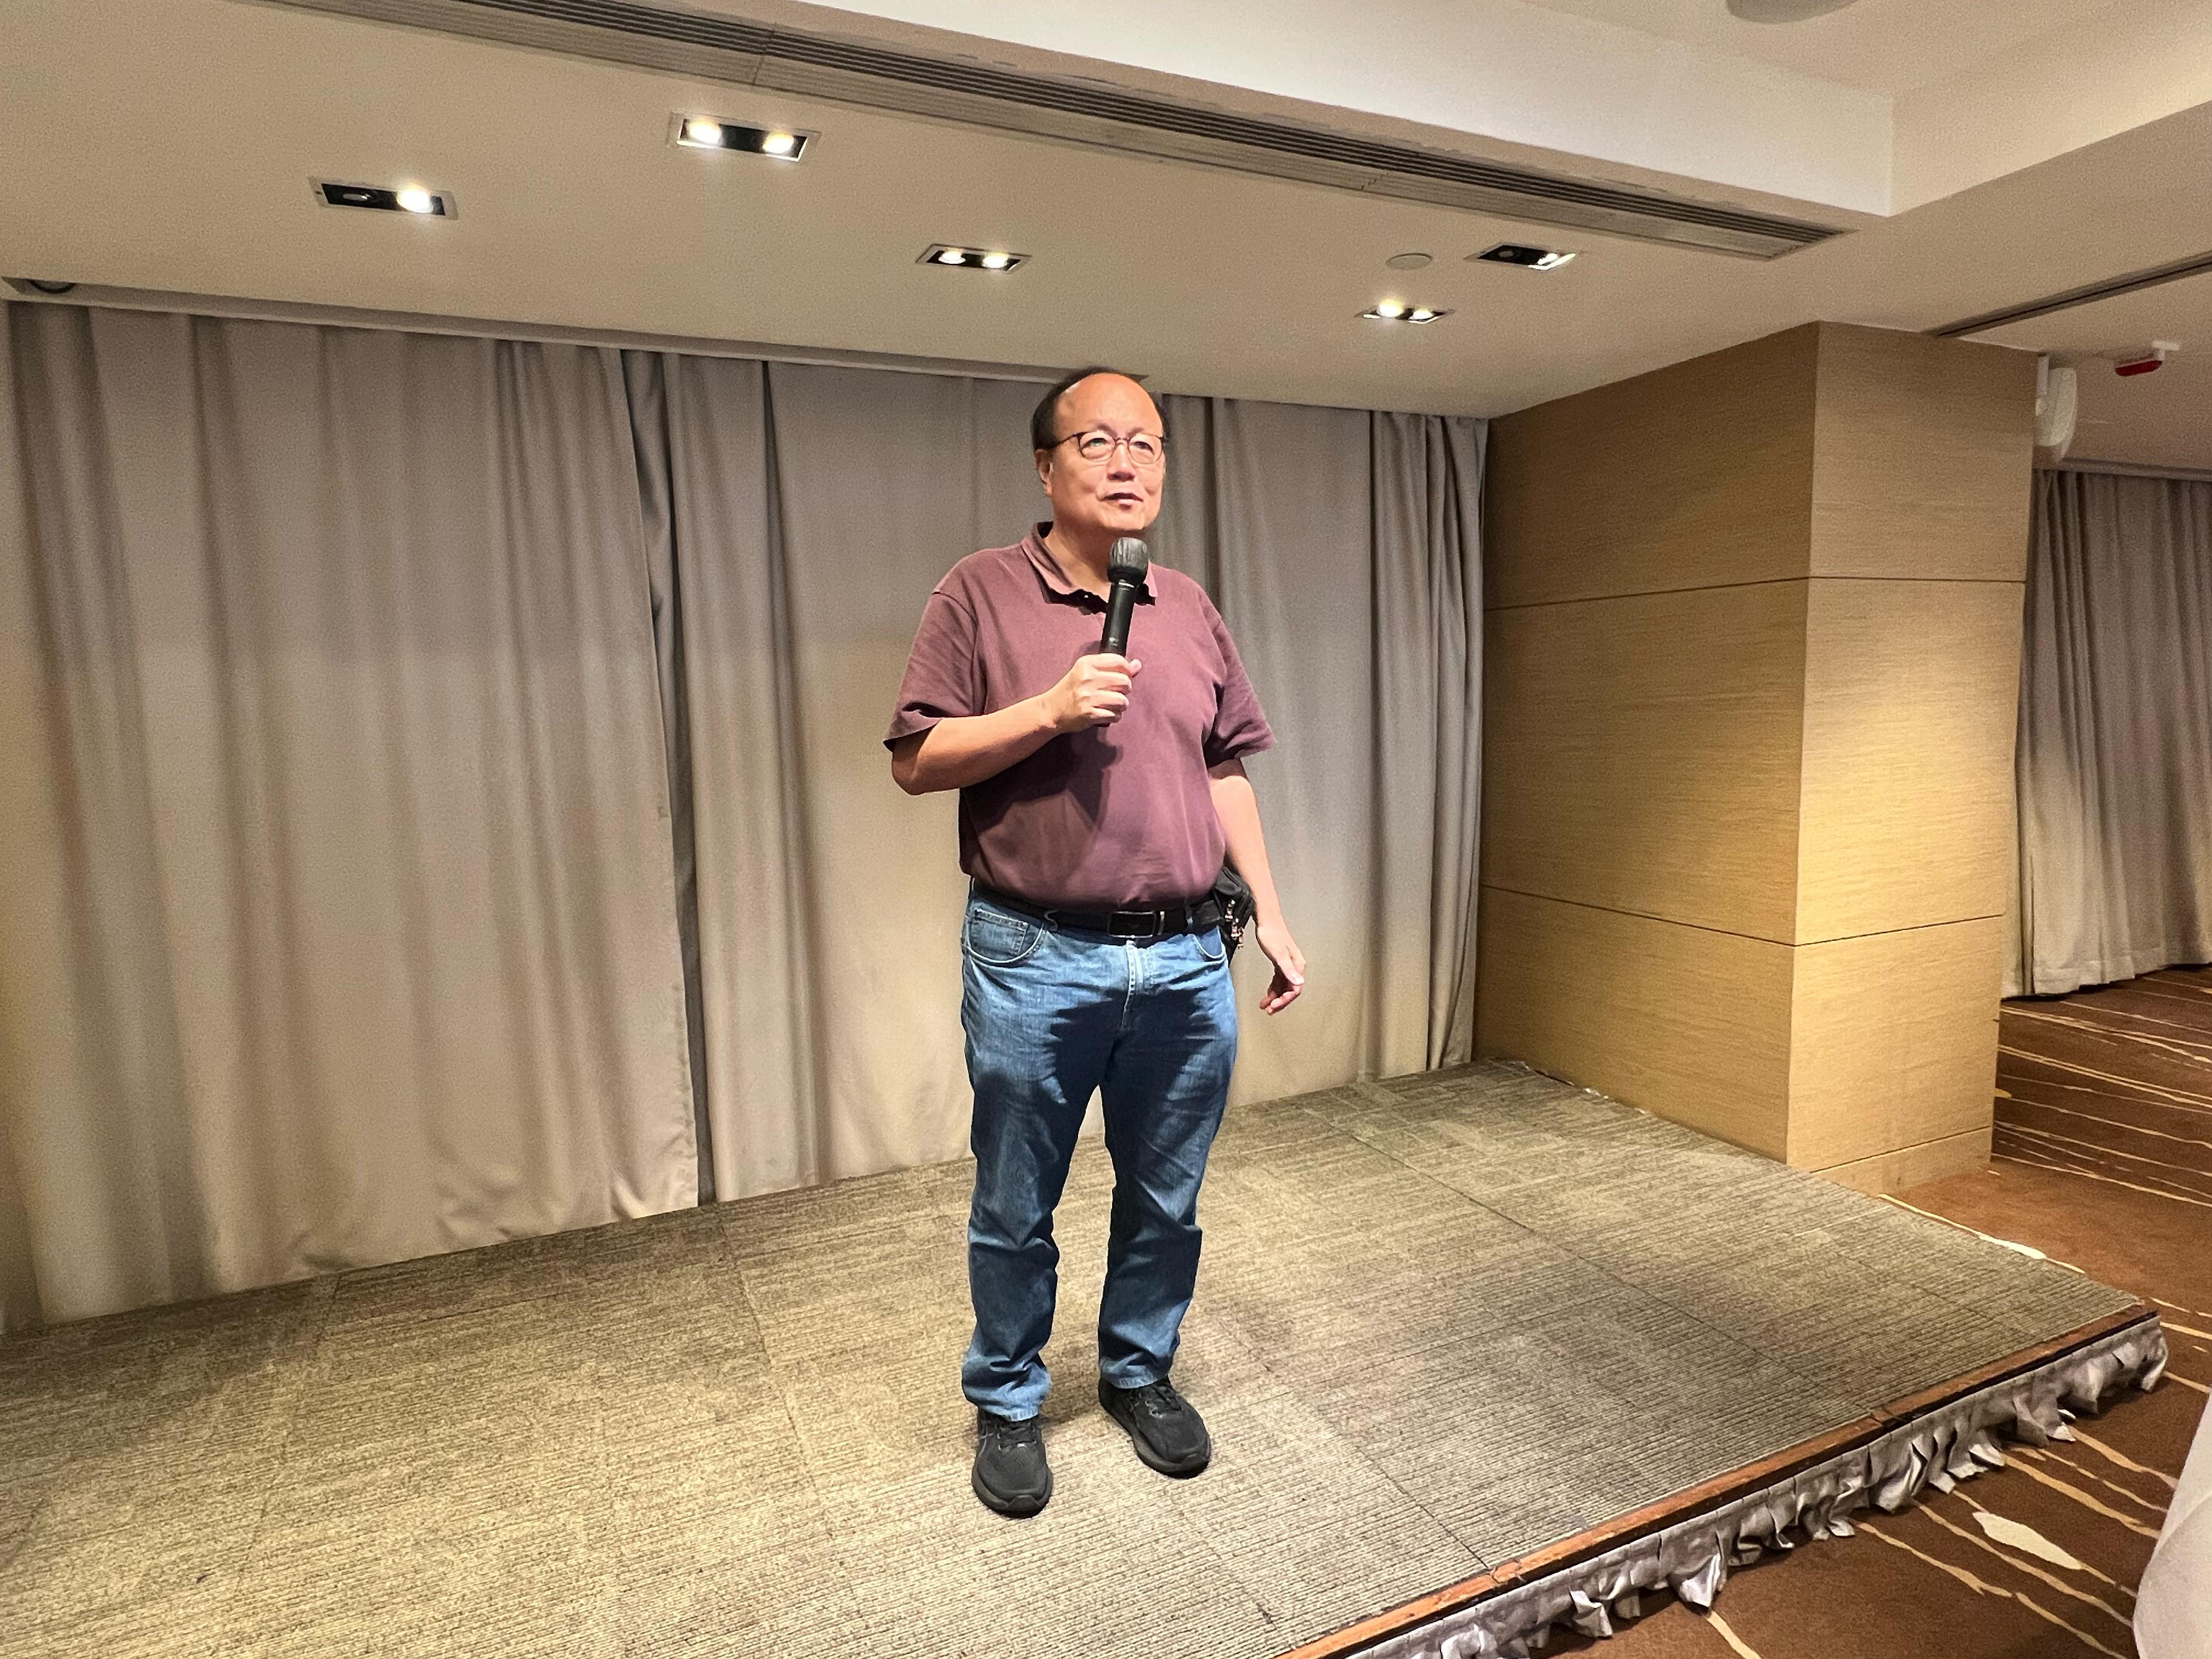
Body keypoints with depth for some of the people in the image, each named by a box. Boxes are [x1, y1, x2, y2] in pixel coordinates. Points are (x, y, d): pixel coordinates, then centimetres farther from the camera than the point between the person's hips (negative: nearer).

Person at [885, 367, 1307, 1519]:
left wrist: (1269, 914, 10)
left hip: (1186, 963, 4)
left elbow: (1226, 771, 14)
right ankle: (1006, 1403, 36)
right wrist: (1052, 709, -18)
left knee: (1166, 1202, 18)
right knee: (1015, 1214, 12)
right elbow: (916, 761, -6)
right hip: (1035, 961, -3)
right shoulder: (982, 593, -3)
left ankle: (1139, 1371, 42)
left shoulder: (1190, 608, 10)